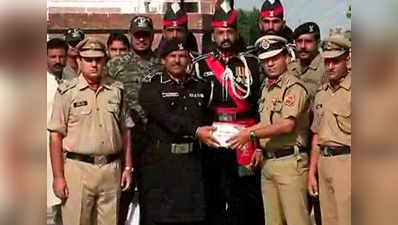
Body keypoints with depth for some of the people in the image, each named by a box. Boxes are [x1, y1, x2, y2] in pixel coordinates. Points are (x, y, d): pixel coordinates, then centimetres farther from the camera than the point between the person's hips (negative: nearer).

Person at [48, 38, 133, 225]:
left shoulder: (117, 90, 9)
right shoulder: (67, 92, -2)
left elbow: (125, 131, 14)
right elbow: (56, 136, -4)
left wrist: (128, 167, 9)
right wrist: (58, 177, -8)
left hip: (111, 168, 3)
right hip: (78, 168, -3)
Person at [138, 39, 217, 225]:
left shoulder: (199, 87, 14)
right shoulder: (151, 85, -1)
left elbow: (208, 119, 21)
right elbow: (165, 117, -16)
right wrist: (195, 131, -24)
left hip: (192, 161, 4)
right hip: (160, 162, -4)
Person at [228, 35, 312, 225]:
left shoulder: (294, 87, -11)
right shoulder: (267, 87, 17)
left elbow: (288, 125, -20)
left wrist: (251, 134, -17)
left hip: (290, 161, -8)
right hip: (268, 161, 8)